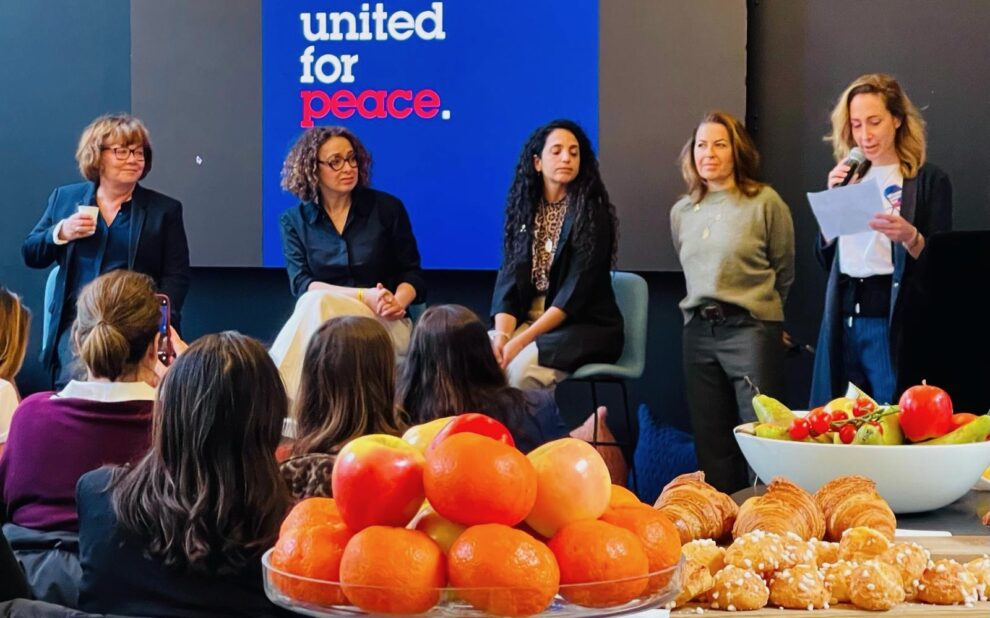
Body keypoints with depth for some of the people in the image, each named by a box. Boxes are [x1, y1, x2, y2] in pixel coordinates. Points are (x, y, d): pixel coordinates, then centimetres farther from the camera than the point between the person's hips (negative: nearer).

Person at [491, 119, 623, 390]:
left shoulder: (592, 212, -8)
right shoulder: (524, 208, 7)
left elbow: (577, 290, -16)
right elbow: (509, 278, 0)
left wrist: (521, 340, -24)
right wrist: (501, 334, -19)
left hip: (586, 327, -4)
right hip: (531, 319, 4)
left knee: (522, 364, -31)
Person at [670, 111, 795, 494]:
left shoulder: (764, 202, -4)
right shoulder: (681, 211, 11)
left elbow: (783, 273, 7)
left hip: (752, 329, -5)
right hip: (698, 331, 5)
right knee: (710, 442, 8)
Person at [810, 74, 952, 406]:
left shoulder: (929, 180, -2)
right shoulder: (850, 178, 13)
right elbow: (826, 258, 11)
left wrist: (910, 237, -25)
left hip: (894, 322, -5)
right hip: (843, 319, 5)